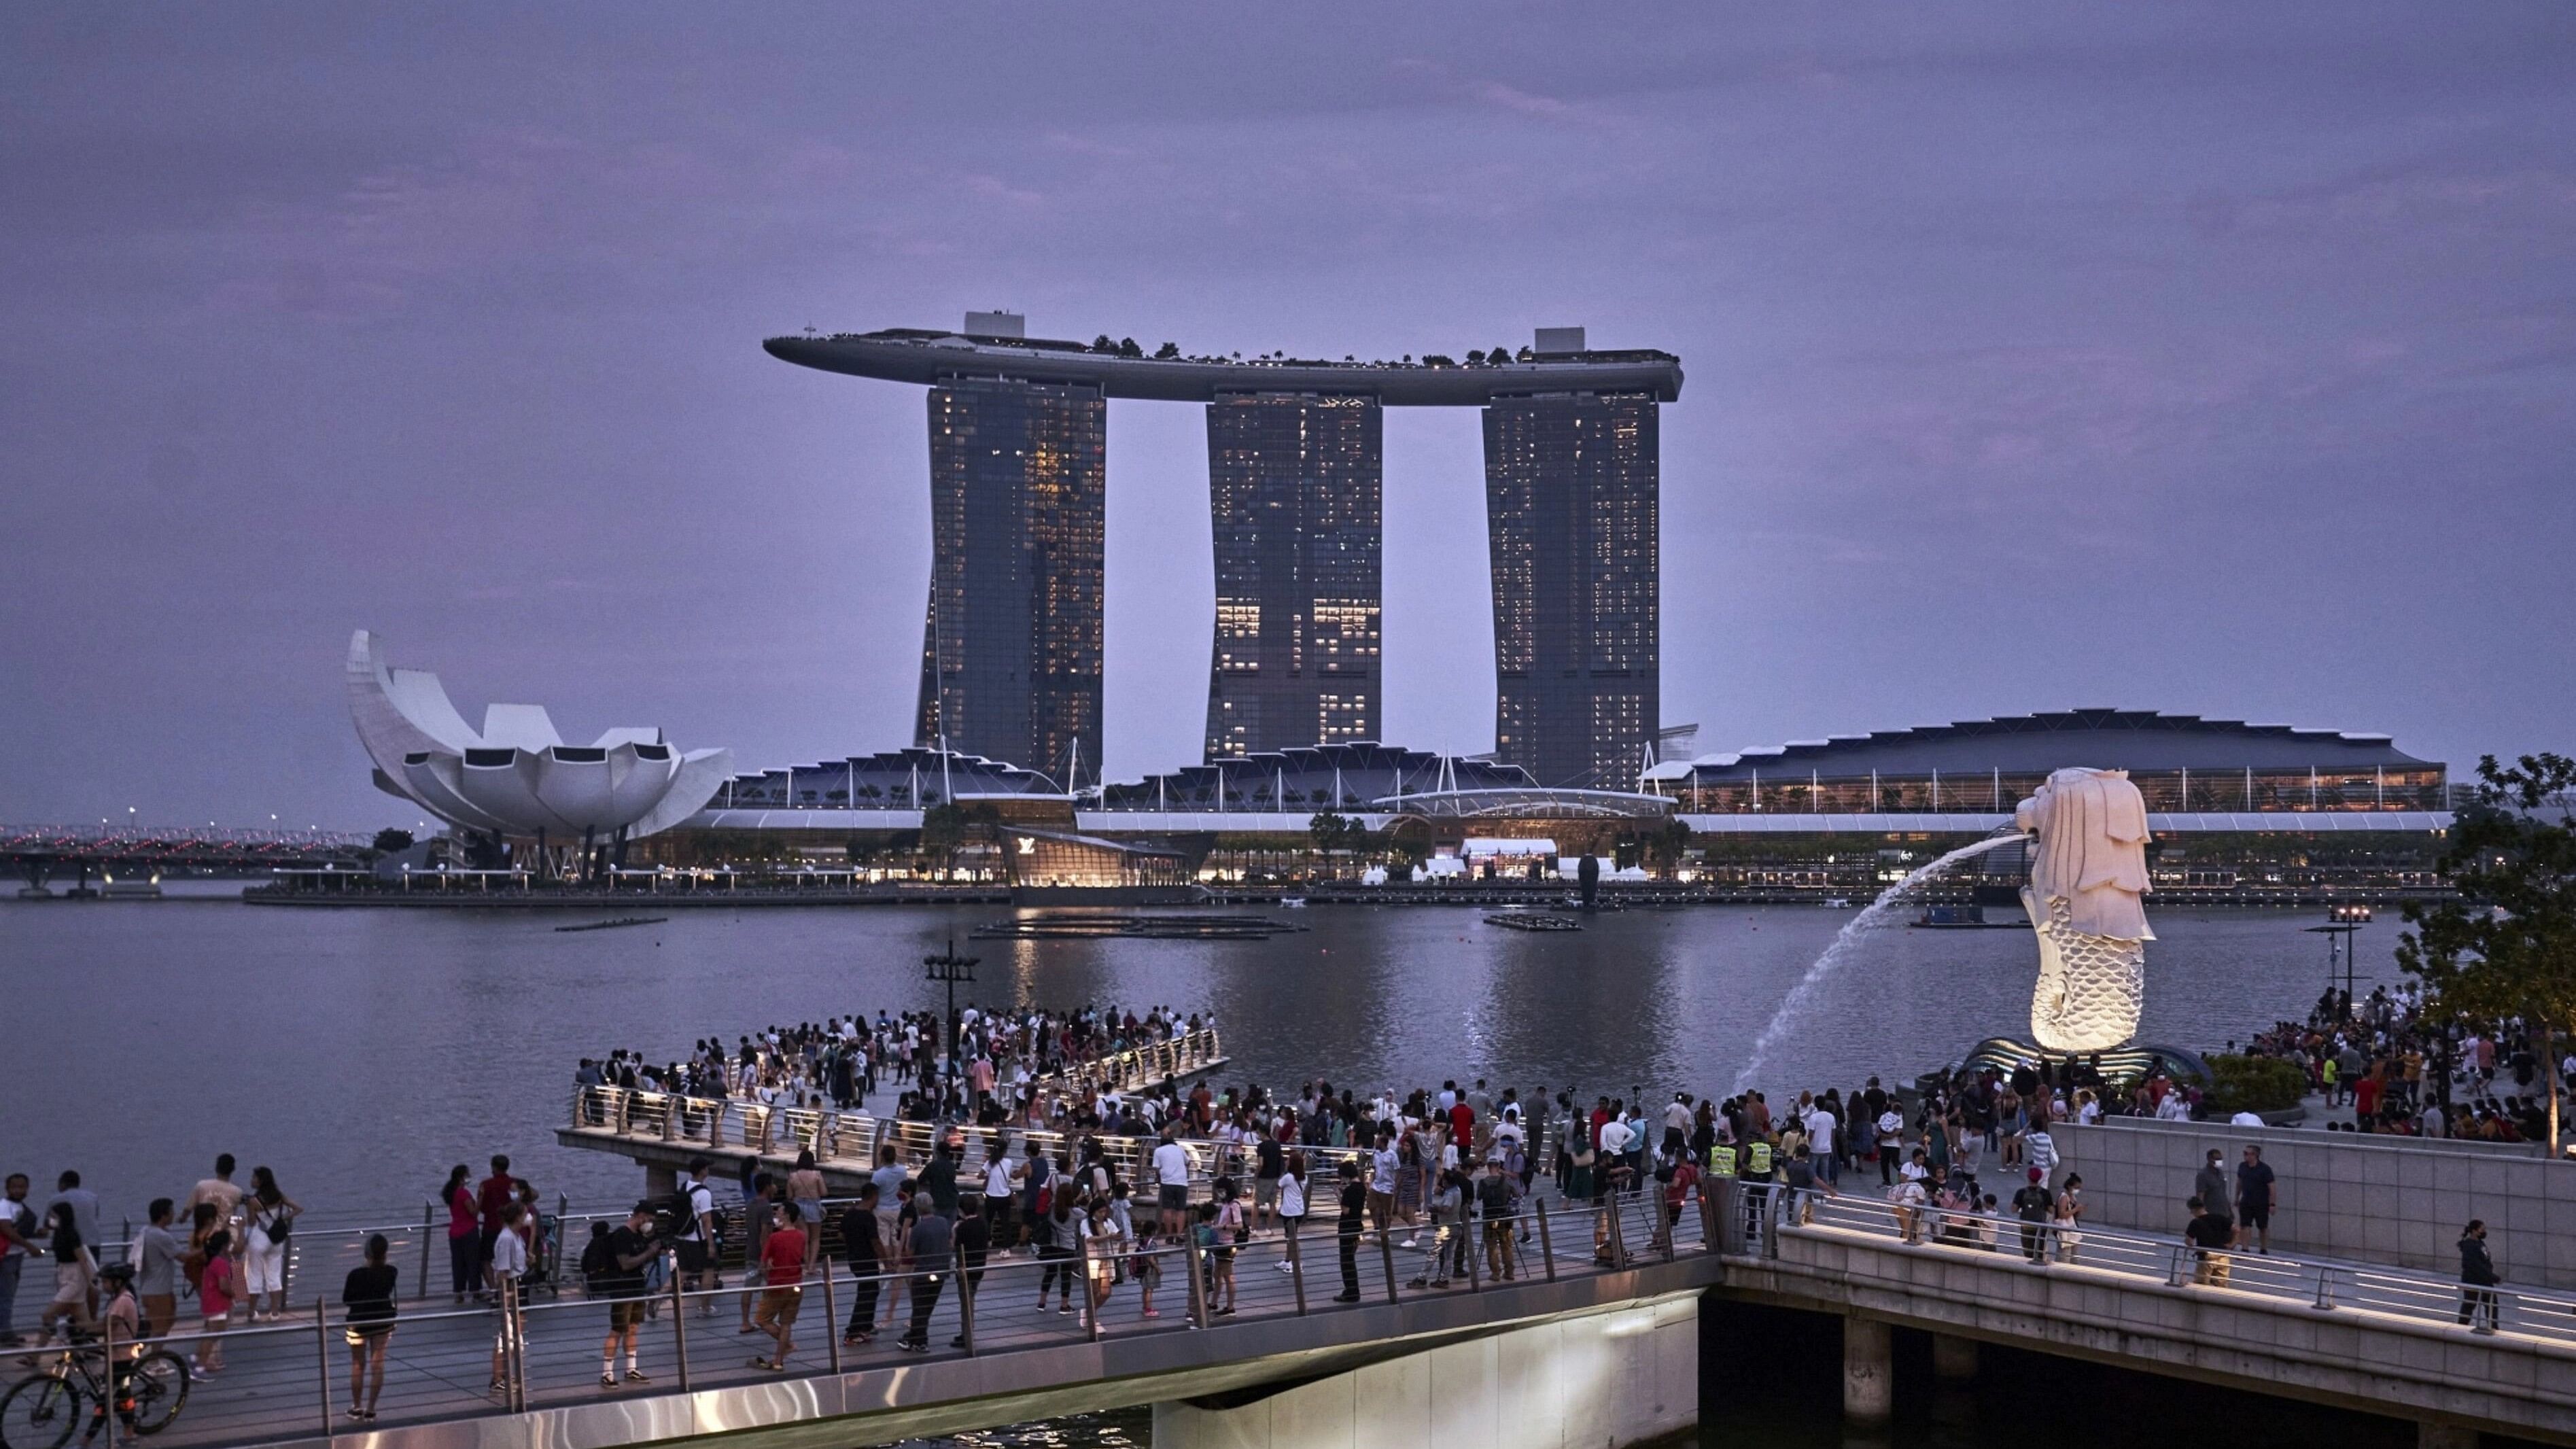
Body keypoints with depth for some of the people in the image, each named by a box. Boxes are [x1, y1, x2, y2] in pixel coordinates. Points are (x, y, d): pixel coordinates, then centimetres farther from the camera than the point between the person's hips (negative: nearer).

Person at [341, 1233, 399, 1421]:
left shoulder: (356, 1274, -22)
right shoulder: (391, 1272, -11)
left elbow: (346, 1301, -11)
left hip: (359, 1322, -3)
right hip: (383, 1321, 3)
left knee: (358, 1365, 13)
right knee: (377, 1365, 9)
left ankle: (357, 1407, 22)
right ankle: (371, 1409, 12)